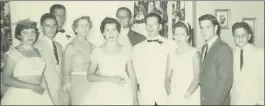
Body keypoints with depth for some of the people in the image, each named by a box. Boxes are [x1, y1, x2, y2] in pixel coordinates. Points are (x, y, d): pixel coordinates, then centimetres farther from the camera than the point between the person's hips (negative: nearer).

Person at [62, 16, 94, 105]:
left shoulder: (91, 46, 6)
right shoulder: (71, 46, -6)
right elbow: (66, 69, -2)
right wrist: (68, 84, -6)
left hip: (91, 81, 4)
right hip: (77, 81, -4)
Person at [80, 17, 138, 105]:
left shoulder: (125, 51, 5)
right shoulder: (97, 51, 4)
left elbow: (132, 76, 6)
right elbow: (89, 76, 1)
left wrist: (135, 98, -2)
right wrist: (110, 79, -10)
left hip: (123, 93, 1)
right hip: (102, 93, 0)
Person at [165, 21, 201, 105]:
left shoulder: (194, 53, -6)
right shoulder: (172, 54, 8)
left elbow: (197, 79, -10)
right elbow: (167, 78, 8)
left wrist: (186, 96, -13)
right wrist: (170, 95, -4)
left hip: (190, 98, -4)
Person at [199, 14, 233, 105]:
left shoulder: (224, 49, -15)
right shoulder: (204, 48, 9)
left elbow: (225, 81, -19)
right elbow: (203, 76, 10)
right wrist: (201, 99, 1)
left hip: (217, 101, -6)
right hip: (203, 100, 7)